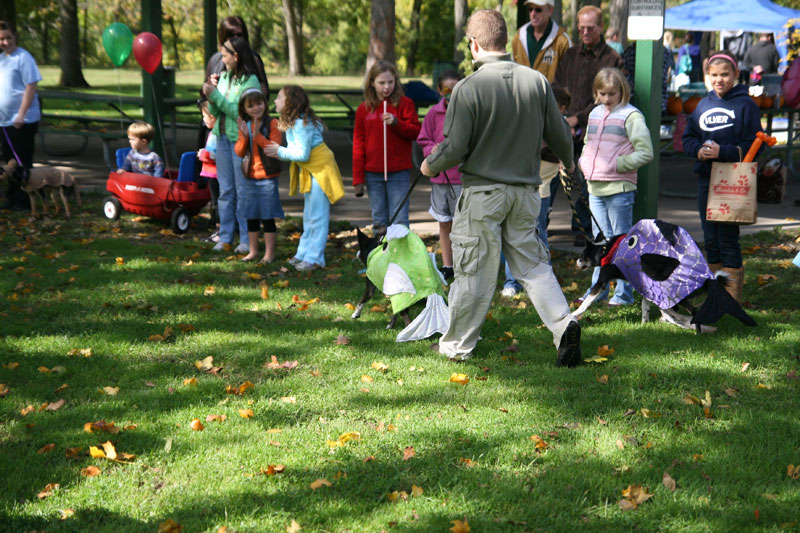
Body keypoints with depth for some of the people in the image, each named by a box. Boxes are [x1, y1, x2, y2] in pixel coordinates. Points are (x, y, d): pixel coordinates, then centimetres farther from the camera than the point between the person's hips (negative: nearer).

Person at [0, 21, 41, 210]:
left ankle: (25, 200, 7)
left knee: (23, 163, -1)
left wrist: (21, 114, -20)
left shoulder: (23, 58, -12)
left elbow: (31, 86, -17)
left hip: (22, 121, -8)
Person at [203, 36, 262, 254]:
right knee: (225, 190, 10)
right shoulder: (224, 77, 9)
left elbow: (239, 112, -19)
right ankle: (225, 237, 16)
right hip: (223, 137, 7)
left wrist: (215, 95, -17)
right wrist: (211, 92, -5)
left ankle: (247, 240, 6)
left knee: (243, 190, -1)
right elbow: (214, 112, 11)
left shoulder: (250, 81, -11)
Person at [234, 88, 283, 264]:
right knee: (251, 217, 14)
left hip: (267, 178, -5)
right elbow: (239, 152, 1)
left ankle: (269, 253, 10)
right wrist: (244, 136, -15)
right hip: (249, 177, 5)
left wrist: (258, 136, -26)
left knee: (267, 217, 1)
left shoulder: (272, 124, -8)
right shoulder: (244, 125, 7)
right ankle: (253, 251, 26)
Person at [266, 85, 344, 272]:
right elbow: (296, 150, 9)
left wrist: (280, 151, -16)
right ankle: (303, 253, 23)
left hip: (320, 170, -10)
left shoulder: (301, 124, -21)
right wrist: (278, 153, -4)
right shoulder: (292, 122, 9)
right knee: (308, 216, 15)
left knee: (317, 217, -5)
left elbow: (303, 154, -24)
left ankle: (314, 258, -1)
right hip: (309, 171, 10)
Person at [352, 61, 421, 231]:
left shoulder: (405, 104, 1)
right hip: (373, 173, 3)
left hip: (399, 173, -3)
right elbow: (358, 143, 8)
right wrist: (358, 179, 4)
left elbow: (416, 131, -2)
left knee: (399, 221, -2)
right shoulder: (364, 109, 7)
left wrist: (396, 123, -20)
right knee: (378, 220, 9)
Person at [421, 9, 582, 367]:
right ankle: (563, 323, -3)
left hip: (483, 192, -4)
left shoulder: (469, 87, -15)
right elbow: (560, 135, 6)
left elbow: (454, 149, -15)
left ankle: (457, 345, 20)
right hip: (525, 190, 4)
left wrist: (430, 166, 7)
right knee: (532, 263, 15)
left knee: (474, 271, 6)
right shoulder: (537, 81, -2)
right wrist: (568, 162, 28)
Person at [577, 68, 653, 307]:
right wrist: (583, 162, 10)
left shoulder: (630, 116, -7)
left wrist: (618, 164, -17)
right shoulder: (594, 114, 14)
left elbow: (645, 152, -12)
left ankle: (624, 293, 6)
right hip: (594, 187, 6)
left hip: (619, 188, -6)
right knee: (600, 240, 13)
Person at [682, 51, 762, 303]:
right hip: (705, 180, 6)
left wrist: (723, 152, -19)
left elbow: (754, 145, -9)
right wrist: (698, 150, -6)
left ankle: (732, 299, 3)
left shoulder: (745, 105, -4)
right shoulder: (703, 105, 12)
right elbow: (688, 138, 15)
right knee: (710, 240, 10)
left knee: (728, 238, -5)